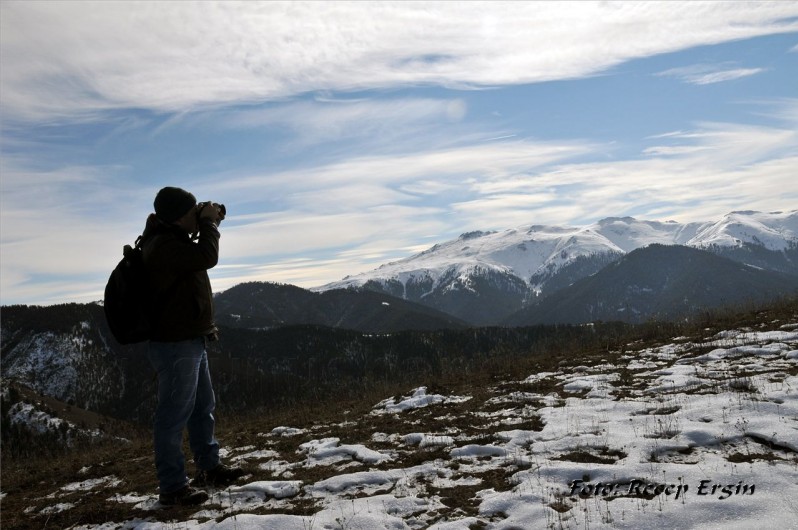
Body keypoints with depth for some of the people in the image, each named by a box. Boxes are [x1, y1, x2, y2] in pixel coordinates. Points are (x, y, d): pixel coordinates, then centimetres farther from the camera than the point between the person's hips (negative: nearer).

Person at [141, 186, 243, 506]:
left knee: (203, 408, 20)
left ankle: (209, 467, 34)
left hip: (192, 341, 11)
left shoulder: (174, 239, 11)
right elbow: (206, 257, -30)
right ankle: (172, 487, 9)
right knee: (174, 416, -1)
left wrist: (209, 224, 10)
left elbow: (200, 255, 25)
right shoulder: (163, 246, -21)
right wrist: (208, 222, -14)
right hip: (175, 345, -11)